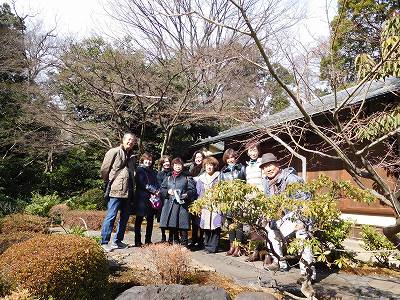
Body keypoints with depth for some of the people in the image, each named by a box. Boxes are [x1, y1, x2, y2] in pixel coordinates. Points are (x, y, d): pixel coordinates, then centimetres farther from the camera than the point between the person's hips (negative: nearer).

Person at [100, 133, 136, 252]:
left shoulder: (132, 156, 16)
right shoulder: (114, 152, -5)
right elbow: (104, 170, -4)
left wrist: (132, 187, 16)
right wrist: (110, 182, 5)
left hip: (128, 191, 8)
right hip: (116, 190, -8)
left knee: (125, 217, 13)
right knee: (111, 217, -6)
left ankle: (118, 241, 24)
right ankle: (104, 242, 3)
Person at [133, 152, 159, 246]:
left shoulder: (153, 172, 20)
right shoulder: (139, 170, 3)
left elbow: (157, 184, 12)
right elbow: (142, 183, -8)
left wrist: (157, 191, -9)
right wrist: (153, 190, -12)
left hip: (152, 198, 5)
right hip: (142, 198, -5)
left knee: (150, 220, 6)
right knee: (139, 219, 0)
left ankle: (148, 240, 13)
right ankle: (137, 241, 4)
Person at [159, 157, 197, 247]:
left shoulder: (187, 179, 8)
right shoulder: (168, 178, 17)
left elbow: (193, 190, 2)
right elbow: (161, 190, 13)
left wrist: (187, 194, -15)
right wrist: (168, 191, -6)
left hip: (182, 205, -3)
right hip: (169, 205, 3)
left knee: (183, 227, -6)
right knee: (172, 227, 8)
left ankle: (184, 245, 4)